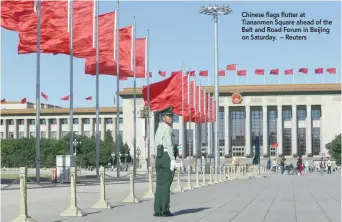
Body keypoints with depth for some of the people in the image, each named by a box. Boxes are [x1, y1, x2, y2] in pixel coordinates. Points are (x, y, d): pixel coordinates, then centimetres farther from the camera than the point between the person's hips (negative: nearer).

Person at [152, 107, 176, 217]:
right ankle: (165, 210, -4)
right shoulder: (166, 128, -8)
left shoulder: (159, 129, 22)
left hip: (159, 158, 8)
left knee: (159, 184, 7)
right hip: (167, 157, -8)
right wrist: (173, 160, -20)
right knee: (166, 184, -5)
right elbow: (169, 144, -18)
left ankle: (158, 210, 4)